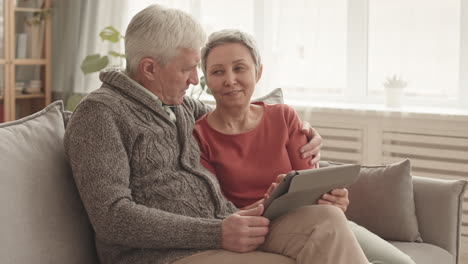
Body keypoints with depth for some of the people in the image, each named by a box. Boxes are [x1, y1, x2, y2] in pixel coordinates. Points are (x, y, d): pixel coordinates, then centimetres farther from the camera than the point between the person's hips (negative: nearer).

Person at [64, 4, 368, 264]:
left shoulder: (181, 105, 19)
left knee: (326, 222, -19)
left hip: (228, 232, 7)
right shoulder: (99, 113, -5)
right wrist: (215, 233, -22)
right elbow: (112, 217, -15)